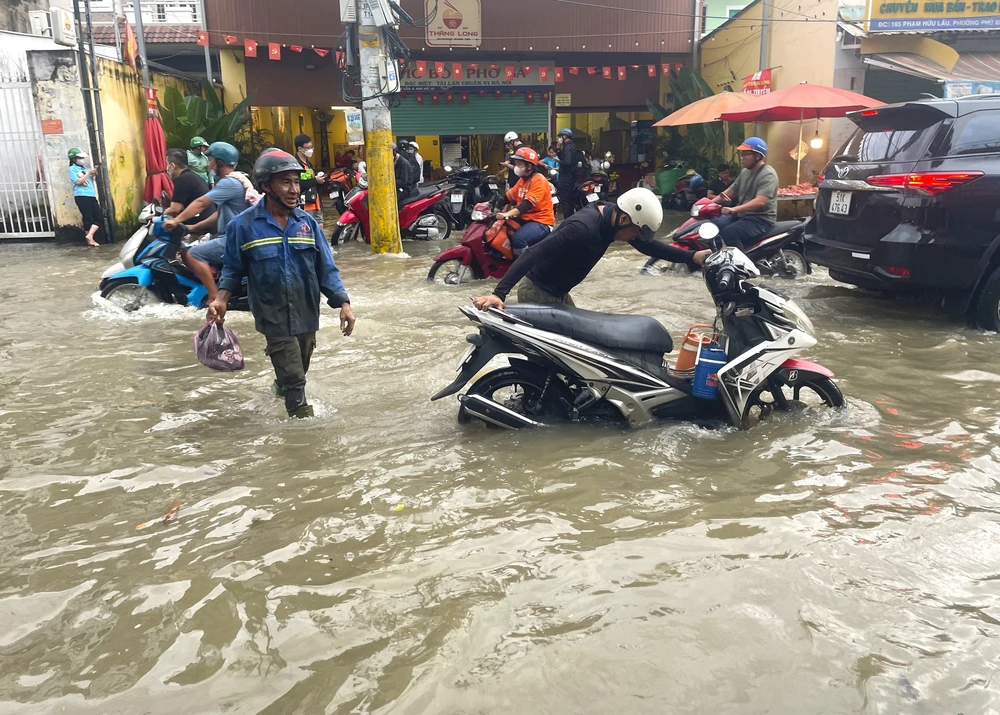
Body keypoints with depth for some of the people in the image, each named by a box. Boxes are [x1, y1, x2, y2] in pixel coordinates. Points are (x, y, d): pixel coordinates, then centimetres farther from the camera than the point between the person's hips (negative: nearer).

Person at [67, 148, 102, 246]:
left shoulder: (84, 168, 17)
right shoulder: (72, 169, -1)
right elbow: (78, 182, -12)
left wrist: (93, 174, 6)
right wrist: (88, 173, -11)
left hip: (91, 196, 7)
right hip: (81, 196, -7)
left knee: (100, 217, -2)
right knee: (88, 218, -4)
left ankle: (89, 236, -2)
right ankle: (90, 239, 5)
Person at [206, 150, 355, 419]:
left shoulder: (307, 222, -2)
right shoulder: (243, 225, -10)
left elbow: (326, 268, 0)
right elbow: (234, 268, 0)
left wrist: (343, 302, -9)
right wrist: (221, 298, -15)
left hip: (307, 313, 4)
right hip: (274, 316, -4)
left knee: (298, 370, 24)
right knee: (294, 378, -4)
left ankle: (282, 387, 53)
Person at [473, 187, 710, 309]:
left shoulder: (611, 219, -3)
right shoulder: (583, 227, -31)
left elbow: (647, 245, 8)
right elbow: (533, 253, -36)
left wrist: (692, 257, 0)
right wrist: (499, 293, -45)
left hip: (559, 293, 9)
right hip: (537, 293, -9)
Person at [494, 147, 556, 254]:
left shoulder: (539, 180, -15)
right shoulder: (522, 179, 15)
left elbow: (528, 204, -28)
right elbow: (509, 196, 15)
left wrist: (508, 214, -41)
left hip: (541, 221, -9)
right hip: (525, 219, 10)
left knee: (517, 239, -33)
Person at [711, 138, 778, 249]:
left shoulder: (767, 174, -16)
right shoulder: (745, 172, 13)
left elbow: (760, 202, -29)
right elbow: (730, 191, 18)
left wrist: (733, 209, -39)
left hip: (761, 219, -9)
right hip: (741, 215, 9)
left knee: (728, 233, -31)